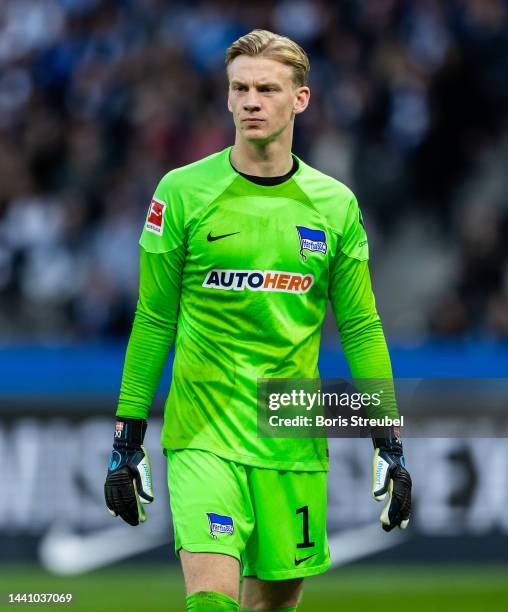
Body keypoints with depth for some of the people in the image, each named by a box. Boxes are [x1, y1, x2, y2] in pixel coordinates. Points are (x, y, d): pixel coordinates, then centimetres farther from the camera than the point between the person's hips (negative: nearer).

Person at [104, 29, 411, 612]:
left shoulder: (335, 205, 5)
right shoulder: (183, 192, -2)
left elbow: (360, 328, 9)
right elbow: (153, 320, 3)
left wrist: (390, 444, 5)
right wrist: (127, 438, 2)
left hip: (294, 441, 3)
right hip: (202, 432, -3)